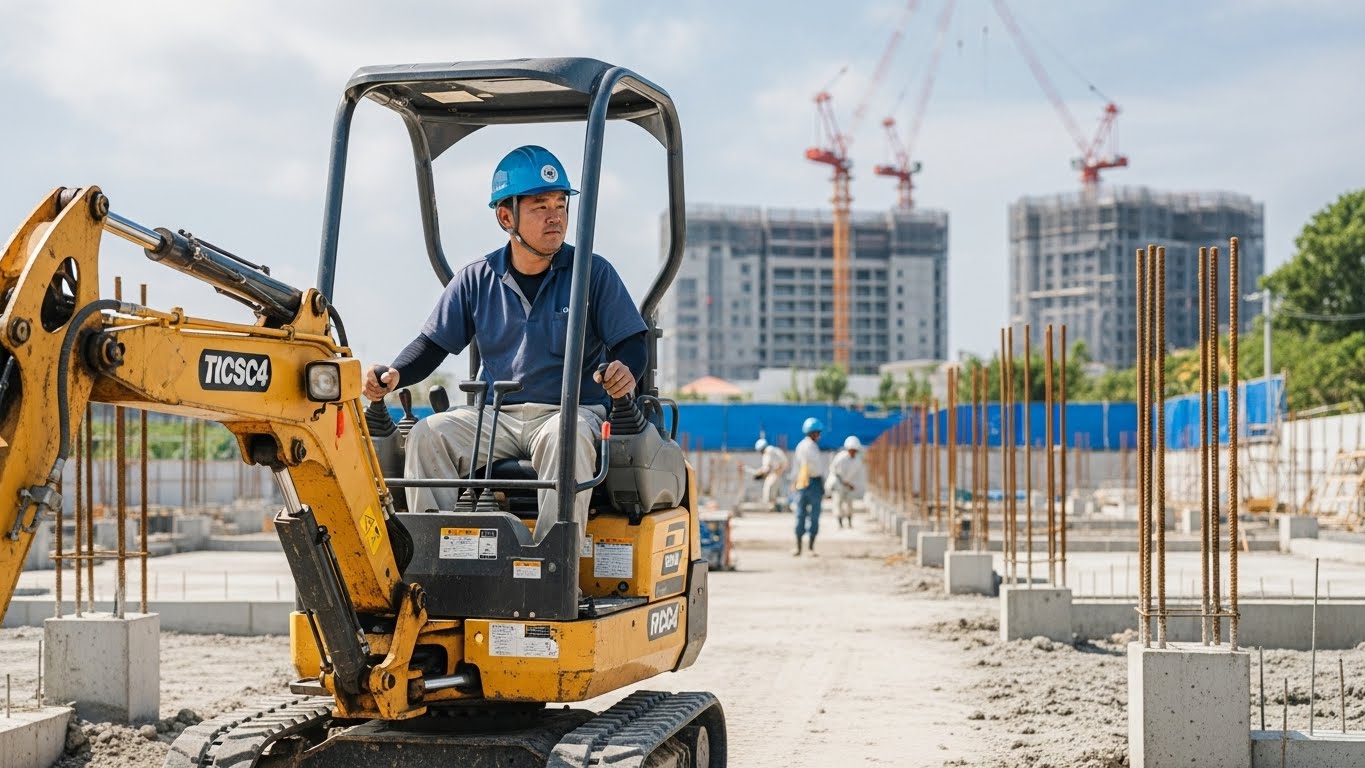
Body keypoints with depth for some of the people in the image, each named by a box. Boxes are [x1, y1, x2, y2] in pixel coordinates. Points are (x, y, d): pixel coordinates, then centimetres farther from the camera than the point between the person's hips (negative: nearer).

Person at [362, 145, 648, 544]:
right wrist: (394, 375, -7)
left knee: (565, 439, -38)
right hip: (493, 415, 3)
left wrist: (625, 370, -23)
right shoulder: (476, 279, 10)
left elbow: (631, 342, 2)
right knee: (427, 435, -22)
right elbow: (433, 342, 13)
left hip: (573, 410, -3)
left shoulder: (592, 273, 3)